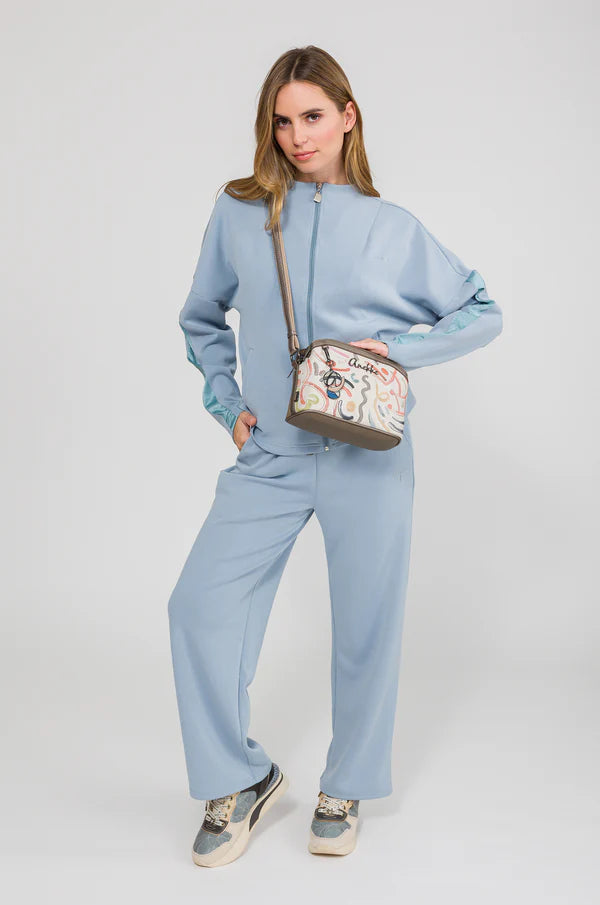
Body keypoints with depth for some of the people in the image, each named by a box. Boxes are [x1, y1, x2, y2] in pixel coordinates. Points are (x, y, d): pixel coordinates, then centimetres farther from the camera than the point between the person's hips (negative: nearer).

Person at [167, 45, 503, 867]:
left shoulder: (393, 228, 5)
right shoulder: (238, 213, 6)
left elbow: (483, 313, 9)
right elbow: (201, 320, 19)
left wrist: (401, 347, -6)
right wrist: (225, 400, 6)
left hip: (368, 459, -1)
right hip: (269, 458, 1)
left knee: (367, 624, 4)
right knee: (201, 602, -10)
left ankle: (345, 789, 28)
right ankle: (241, 778, 13)